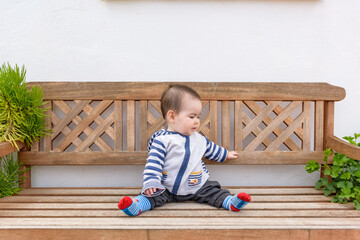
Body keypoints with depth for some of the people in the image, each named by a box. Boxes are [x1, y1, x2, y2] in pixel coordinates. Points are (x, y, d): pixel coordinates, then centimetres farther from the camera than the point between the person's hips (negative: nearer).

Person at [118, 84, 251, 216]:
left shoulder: (199, 139, 8)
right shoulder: (162, 140, -12)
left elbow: (210, 148, 29)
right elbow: (154, 162, -15)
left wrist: (226, 154, 42)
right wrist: (150, 183, -27)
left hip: (197, 187, 5)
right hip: (167, 188, -5)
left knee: (213, 191, -12)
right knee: (154, 194, -25)